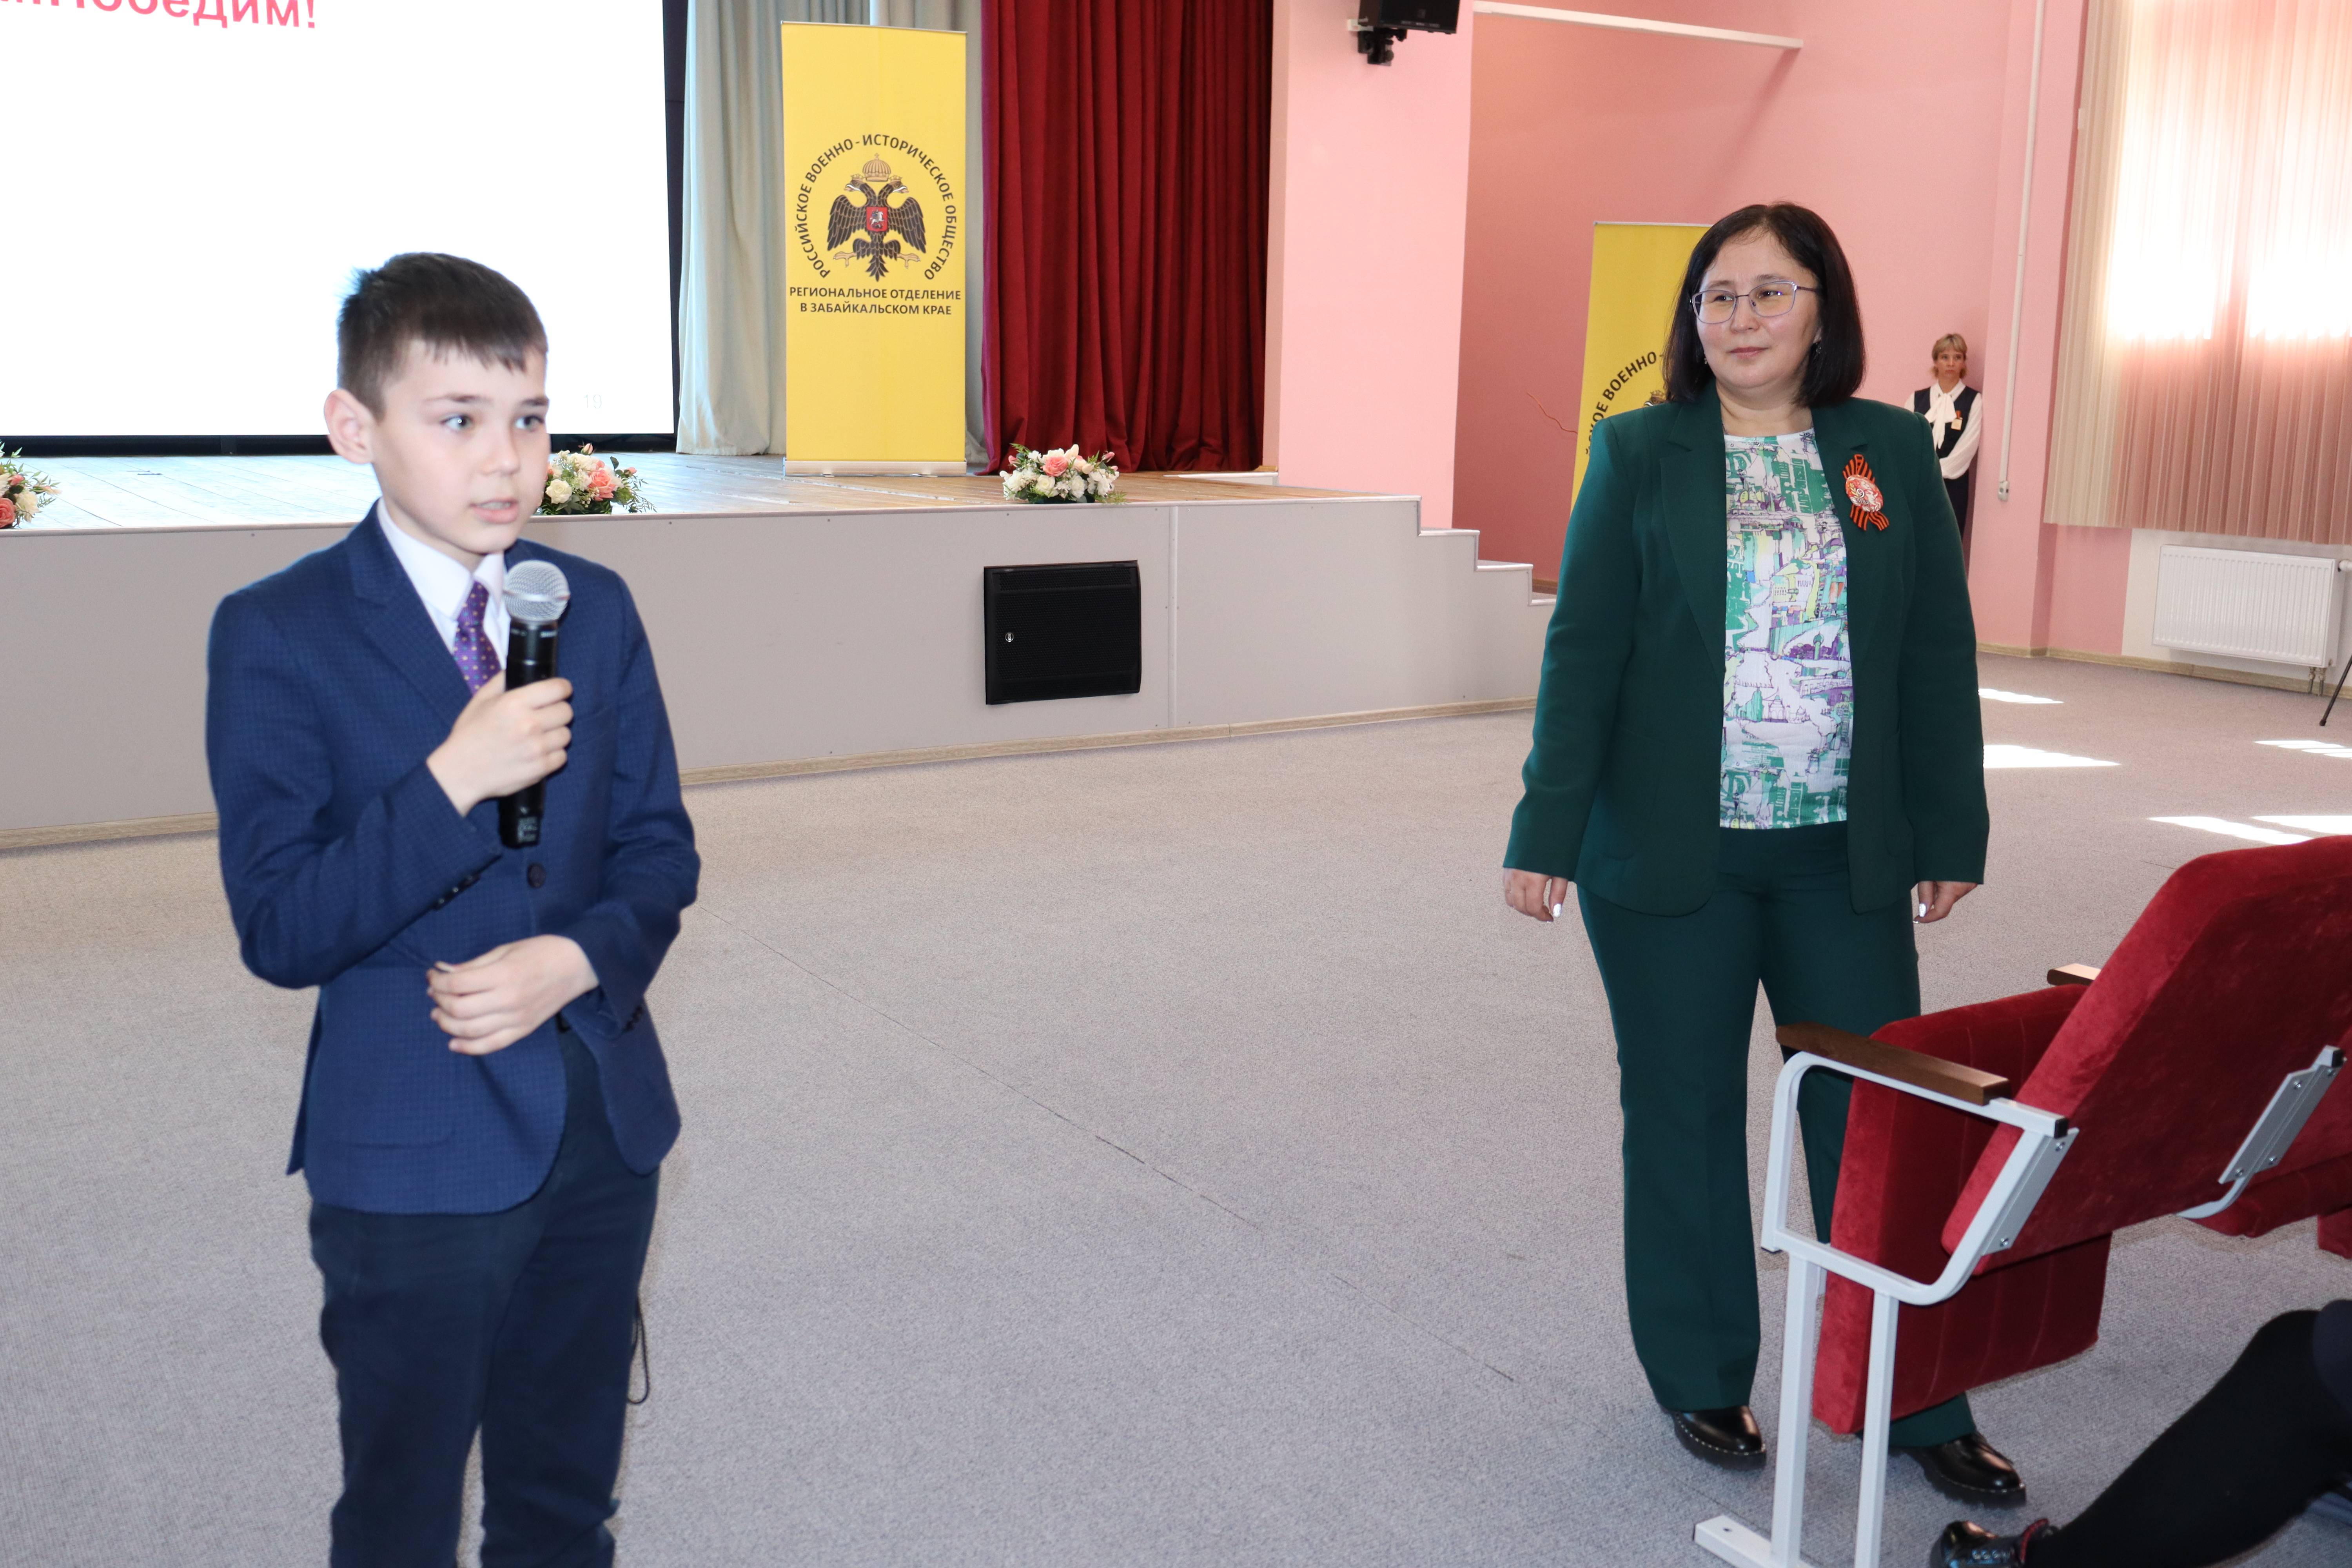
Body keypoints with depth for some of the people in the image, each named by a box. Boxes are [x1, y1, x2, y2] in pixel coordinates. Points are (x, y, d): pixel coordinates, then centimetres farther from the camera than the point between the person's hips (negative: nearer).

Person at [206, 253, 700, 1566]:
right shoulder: (278, 635, -11)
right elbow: (281, 929, -16)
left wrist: (578, 960, -16)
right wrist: (455, 780, -27)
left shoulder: (596, 608, 2)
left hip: (605, 1120, 4)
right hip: (416, 1148, -4)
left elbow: (659, 854, 4)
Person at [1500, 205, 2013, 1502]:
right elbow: (1582, 651, -4)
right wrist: (1547, 834, -8)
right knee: (1683, 1117, 10)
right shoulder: (1639, 453, -1)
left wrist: (1950, 832, 4)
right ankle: (1703, 1383, 28)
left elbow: (1938, 653, 6)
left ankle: (1917, 1404, 22)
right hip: (1671, 855, -1)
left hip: (1847, 856, 2)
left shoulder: (1893, 452, 4)